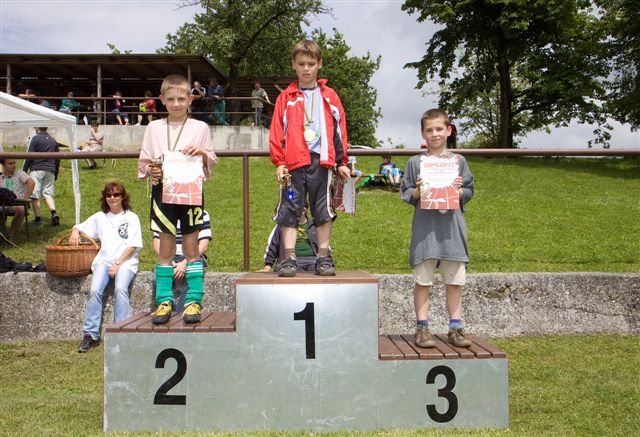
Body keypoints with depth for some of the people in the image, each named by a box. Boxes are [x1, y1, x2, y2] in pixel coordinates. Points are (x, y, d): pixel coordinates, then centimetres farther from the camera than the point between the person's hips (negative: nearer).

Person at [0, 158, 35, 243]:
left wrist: (25, 199, -16)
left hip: (19, 203, -2)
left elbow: (31, 183, -8)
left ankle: (12, 235, -21)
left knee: (20, 209, -38)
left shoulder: (20, 174, 9)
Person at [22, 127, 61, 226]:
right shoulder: (53, 141, 14)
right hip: (50, 171, 5)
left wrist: (24, 170, 1)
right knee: (48, 194, 8)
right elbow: (57, 159, 17)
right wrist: (56, 175, 22)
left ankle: (38, 219, -1)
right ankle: (54, 213, -15)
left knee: (35, 196, 0)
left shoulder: (36, 138, -2)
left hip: (37, 170, -5)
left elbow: (29, 156, -6)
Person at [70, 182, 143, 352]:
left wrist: (118, 264, -10)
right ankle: (91, 335, -18)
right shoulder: (100, 217, 21)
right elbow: (79, 226, 28)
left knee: (120, 288, -31)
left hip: (126, 261, -3)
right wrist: (75, 232, 2)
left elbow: (133, 246, 1)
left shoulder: (131, 217, 9)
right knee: (95, 290, -23)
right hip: (104, 260, 3)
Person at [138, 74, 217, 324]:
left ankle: (194, 301, 8)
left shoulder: (199, 127, 5)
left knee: (191, 247, 3)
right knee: (165, 249, 6)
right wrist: (150, 171, -11)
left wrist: (203, 153, -12)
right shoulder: (154, 128, 8)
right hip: (163, 191, 1)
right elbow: (144, 162, 9)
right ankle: (164, 301, 12)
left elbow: (211, 162, 9)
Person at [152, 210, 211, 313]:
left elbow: (203, 245, -4)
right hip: (171, 258, 2)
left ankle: (179, 313, -30)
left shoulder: (202, 215, 5)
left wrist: (185, 263, -18)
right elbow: (157, 245, 7)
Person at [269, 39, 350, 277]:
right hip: (294, 163, 0)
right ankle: (289, 258, 6)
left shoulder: (329, 96, 11)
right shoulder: (286, 97, 9)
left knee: (324, 211, 4)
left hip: (322, 161, 1)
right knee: (289, 211, 0)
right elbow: (277, 132, 5)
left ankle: (323, 257, 13)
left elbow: (340, 130, 10)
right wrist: (279, 162, -3)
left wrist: (342, 162, 6)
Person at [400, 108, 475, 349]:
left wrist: (459, 189, -9)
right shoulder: (415, 162, 5)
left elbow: (469, 193, 12)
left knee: (454, 280, 6)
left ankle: (455, 328, 17)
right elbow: (406, 195, 7)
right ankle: (422, 328, 11)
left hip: (452, 226, 2)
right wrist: (418, 191, -13)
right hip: (425, 227, -1)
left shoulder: (458, 161, 9)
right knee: (423, 280, 2)